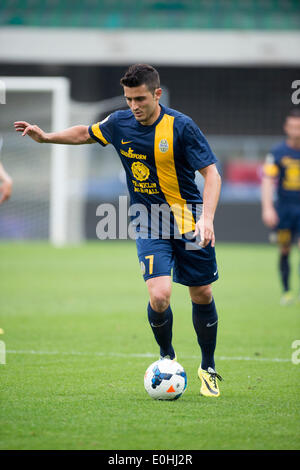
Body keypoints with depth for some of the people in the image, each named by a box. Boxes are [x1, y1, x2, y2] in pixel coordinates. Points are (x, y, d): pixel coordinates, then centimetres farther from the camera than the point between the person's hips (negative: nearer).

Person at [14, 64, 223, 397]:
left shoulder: (180, 127, -14)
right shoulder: (119, 124, -2)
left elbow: (211, 173, -14)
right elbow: (85, 133, 20)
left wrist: (207, 217, -26)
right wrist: (46, 137, 10)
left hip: (189, 224, -2)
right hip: (150, 228, 2)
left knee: (202, 296, 6)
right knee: (159, 296, -17)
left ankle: (208, 368, 28)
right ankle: (167, 357, 11)